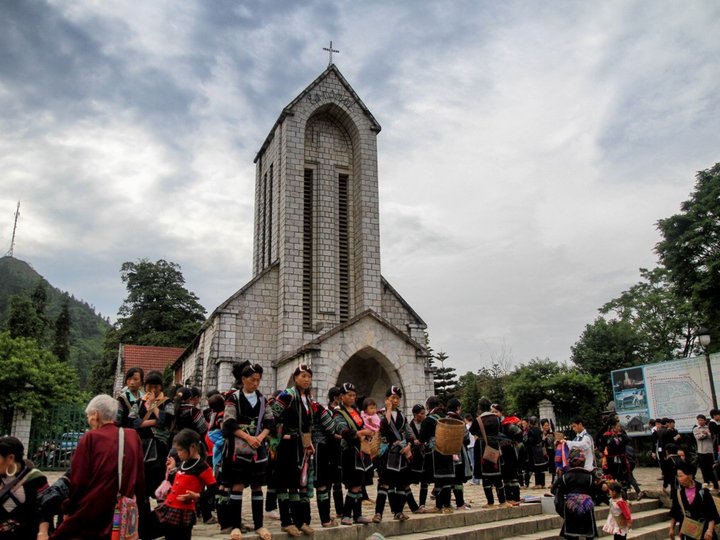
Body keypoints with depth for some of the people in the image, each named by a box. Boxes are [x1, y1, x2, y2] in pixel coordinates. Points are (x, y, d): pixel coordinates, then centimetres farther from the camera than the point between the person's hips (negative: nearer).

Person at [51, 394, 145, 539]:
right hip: (122, 514, 4)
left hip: (90, 514, -4)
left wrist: (67, 509, 5)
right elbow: (140, 478, 6)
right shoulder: (133, 436, 2)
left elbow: (77, 480, -10)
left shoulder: (90, 437, -9)